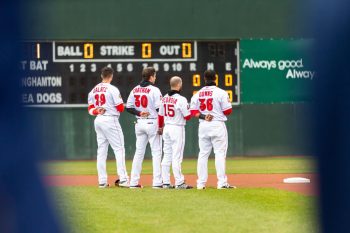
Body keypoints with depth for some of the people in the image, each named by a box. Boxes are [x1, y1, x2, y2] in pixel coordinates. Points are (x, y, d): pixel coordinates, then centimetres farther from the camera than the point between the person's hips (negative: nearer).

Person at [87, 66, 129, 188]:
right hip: (110, 120, -7)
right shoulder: (112, 89, -11)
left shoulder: (93, 90, 10)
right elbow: (120, 108, -10)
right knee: (119, 149, -4)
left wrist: (97, 111, -6)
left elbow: (90, 109, 11)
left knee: (101, 150, 8)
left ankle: (102, 181, 5)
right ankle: (123, 179, -11)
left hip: (98, 120, 7)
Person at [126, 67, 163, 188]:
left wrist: (139, 113, -2)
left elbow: (128, 107, 4)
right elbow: (159, 108, -15)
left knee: (139, 152, 11)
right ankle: (157, 182, -4)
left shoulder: (135, 90, 6)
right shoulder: (154, 90, -11)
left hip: (139, 123, 6)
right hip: (152, 123, -6)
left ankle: (134, 182, 8)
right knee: (156, 152, 0)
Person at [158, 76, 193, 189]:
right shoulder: (181, 99, -15)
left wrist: (160, 127, 27)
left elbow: (160, 115, 13)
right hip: (177, 128, -7)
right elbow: (187, 116, -13)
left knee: (167, 155, 9)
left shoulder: (164, 98, 6)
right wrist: (189, 110, 8)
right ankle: (179, 183, -5)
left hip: (166, 128, 7)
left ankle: (166, 182, 10)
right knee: (176, 156, -6)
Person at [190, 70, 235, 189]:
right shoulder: (221, 93, -7)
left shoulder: (198, 94, 6)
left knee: (203, 154, 9)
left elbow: (193, 111, 2)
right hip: (217, 125, -4)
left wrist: (203, 116, -8)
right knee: (220, 153, -2)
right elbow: (227, 111, -7)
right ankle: (222, 183, -8)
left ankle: (201, 183, 7)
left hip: (203, 125, 4)